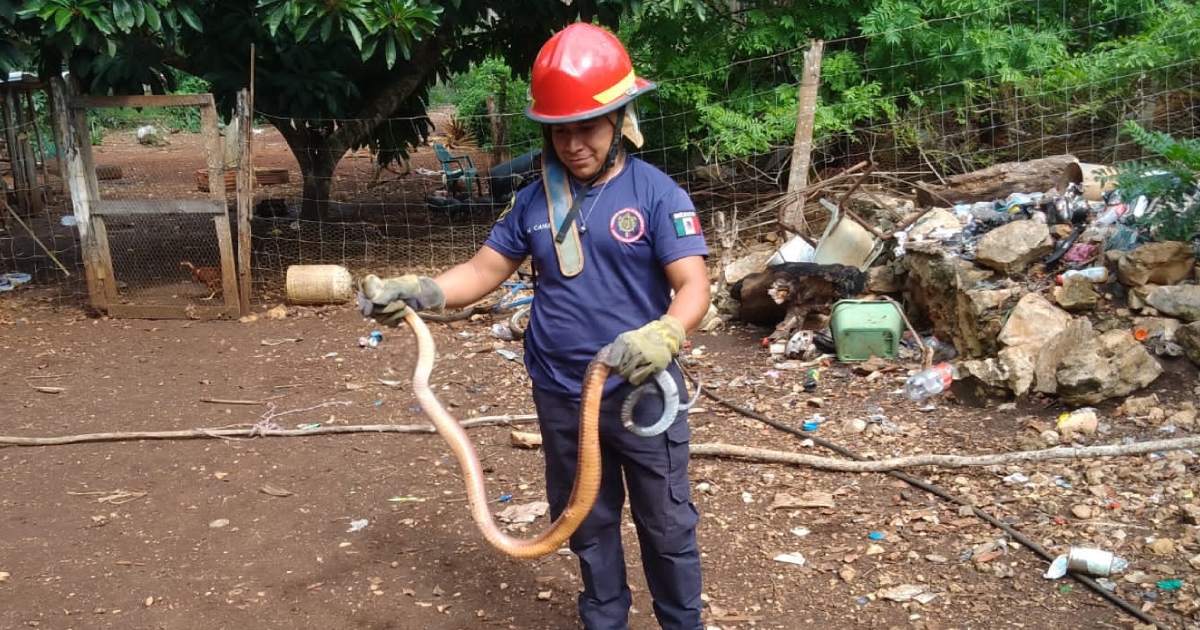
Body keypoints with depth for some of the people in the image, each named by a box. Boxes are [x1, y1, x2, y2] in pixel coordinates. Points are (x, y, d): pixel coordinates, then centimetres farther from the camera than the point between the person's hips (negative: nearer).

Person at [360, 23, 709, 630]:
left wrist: (664, 336, -39)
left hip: (642, 393, -4)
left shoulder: (656, 193, -12)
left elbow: (693, 288, -18)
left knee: (666, 524, 11)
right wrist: (415, 291, -12)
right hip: (560, 396, 4)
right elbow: (484, 270, 6)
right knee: (588, 523, 20)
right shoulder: (534, 201, 2)